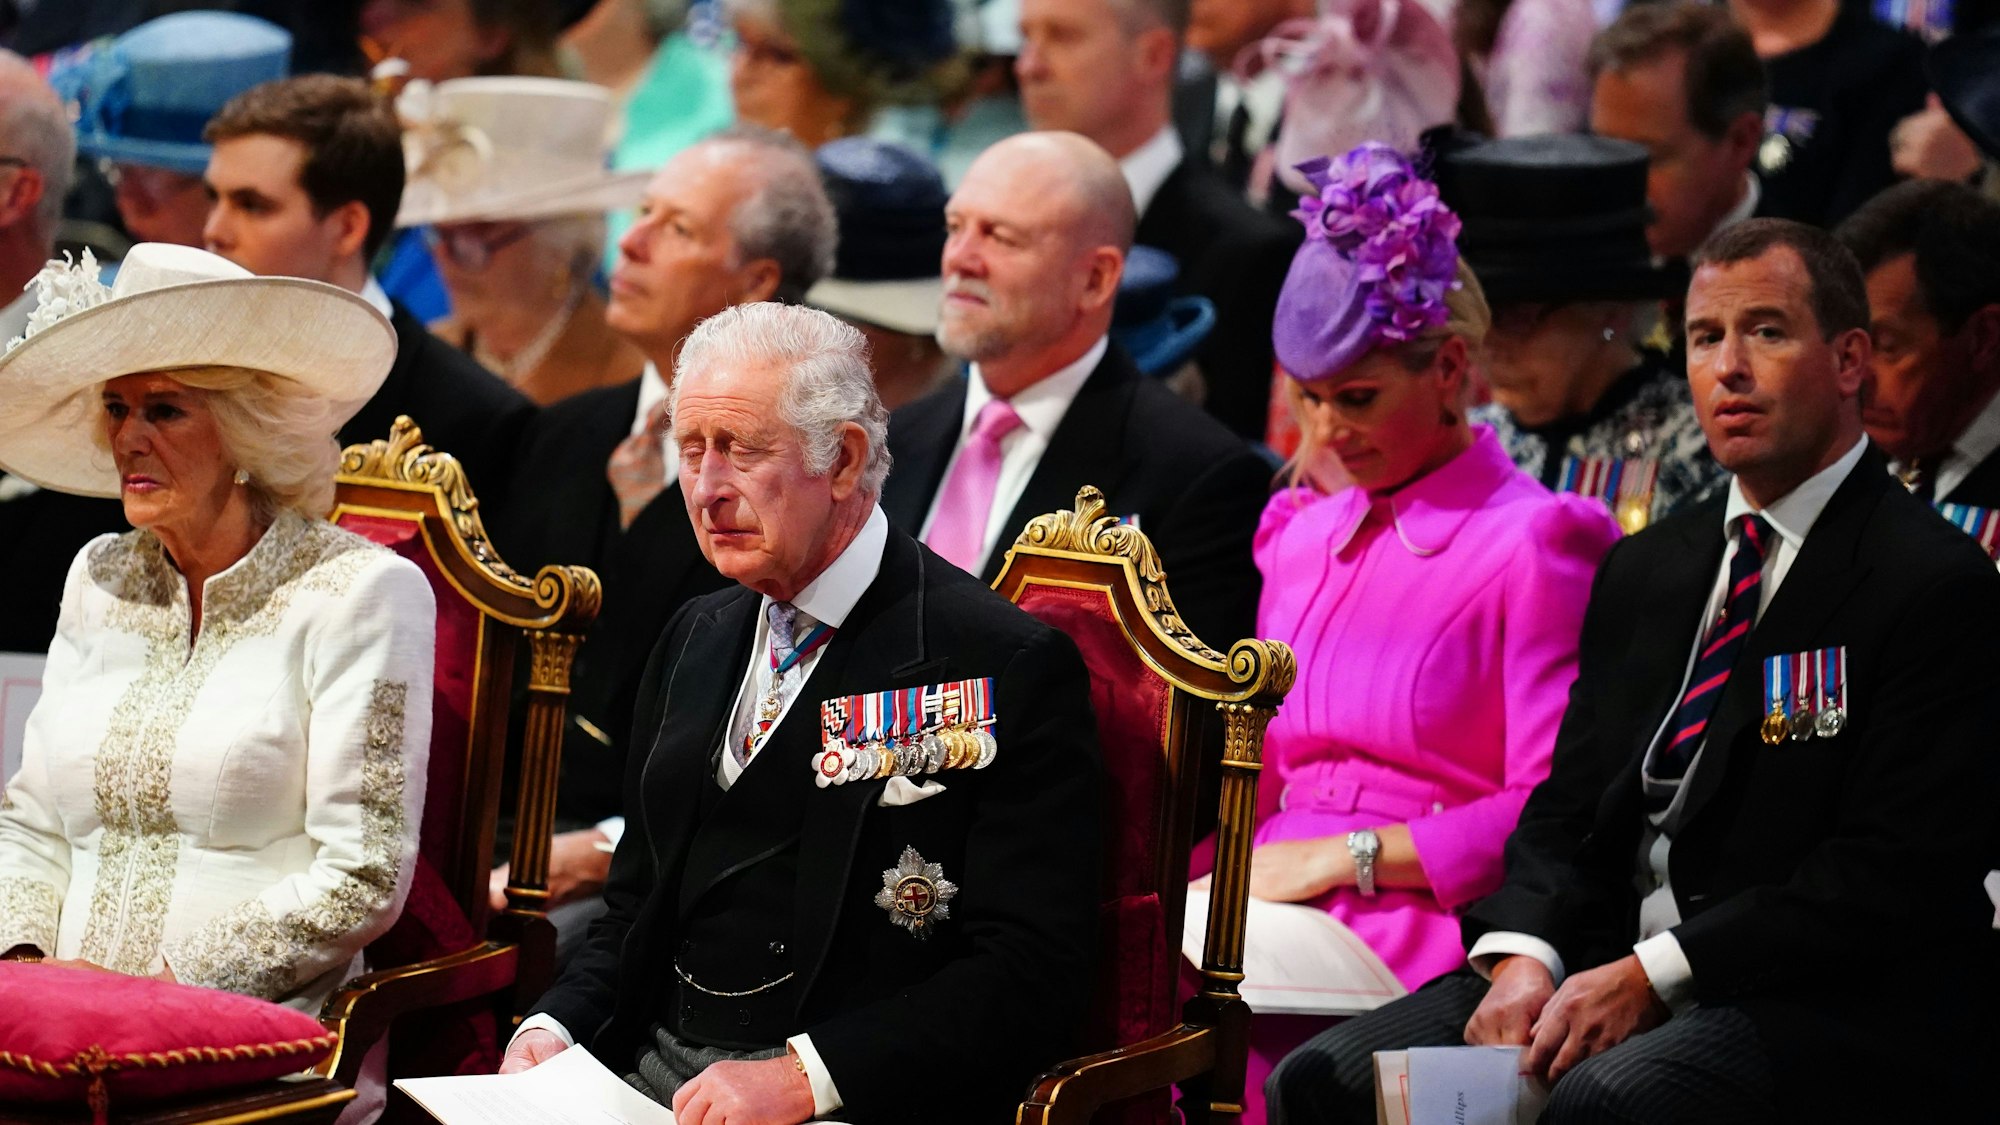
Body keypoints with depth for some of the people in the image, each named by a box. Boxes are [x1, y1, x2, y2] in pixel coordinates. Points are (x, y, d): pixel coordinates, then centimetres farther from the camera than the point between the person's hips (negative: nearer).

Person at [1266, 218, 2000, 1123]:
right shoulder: (1645, 570, 19)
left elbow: (1889, 872, -14)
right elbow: (1566, 808, 16)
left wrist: (1652, 976, -18)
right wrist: (1524, 957, -6)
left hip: (1823, 1006, -7)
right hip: (1602, 967, 7)